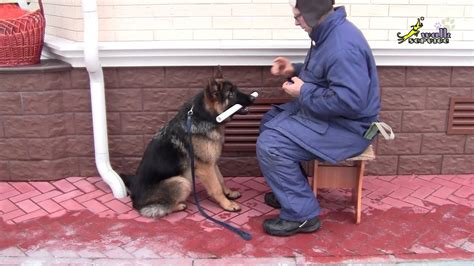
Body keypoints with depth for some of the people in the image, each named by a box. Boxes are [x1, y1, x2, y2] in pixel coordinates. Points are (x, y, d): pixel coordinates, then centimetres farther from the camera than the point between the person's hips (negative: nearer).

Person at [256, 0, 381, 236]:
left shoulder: (343, 46, -28)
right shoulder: (328, 32, 5)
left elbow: (350, 101, -33)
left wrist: (303, 92, -21)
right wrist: (294, 70, 4)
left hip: (346, 126, -11)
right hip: (327, 112, 11)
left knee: (270, 145, -20)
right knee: (270, 122, 19)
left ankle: (301, 215, -6)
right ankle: (291, 190, 28)